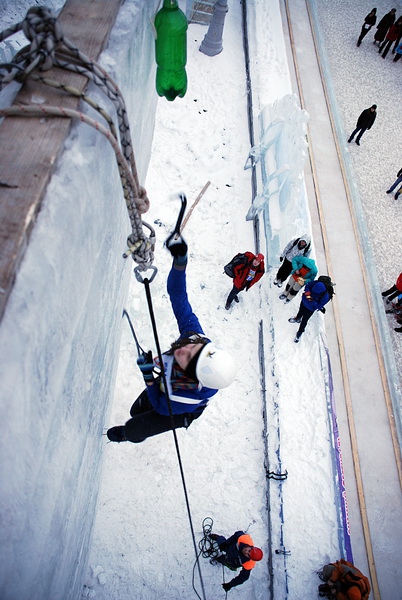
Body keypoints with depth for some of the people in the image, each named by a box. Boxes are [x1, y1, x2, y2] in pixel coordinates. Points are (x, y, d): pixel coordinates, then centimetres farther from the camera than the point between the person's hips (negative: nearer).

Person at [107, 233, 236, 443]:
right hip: (166, 383, 4)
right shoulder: (195, 334, -41)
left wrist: (147, 375, -36)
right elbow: (178, 298, -37)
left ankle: (126, 435, 53)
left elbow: (162, 407, -26)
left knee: (133, 430, 14)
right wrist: (180, 259, -51)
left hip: (179, 412, -4)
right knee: (135, 411, 26)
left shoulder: (188, 396, -47)